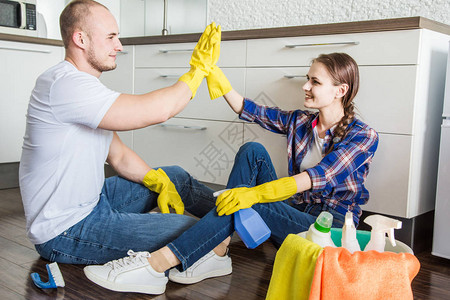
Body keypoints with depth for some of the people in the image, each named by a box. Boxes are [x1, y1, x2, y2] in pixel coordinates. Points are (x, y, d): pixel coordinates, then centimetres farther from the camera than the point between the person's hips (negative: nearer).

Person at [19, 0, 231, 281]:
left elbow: (119, 155, 12)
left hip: (91, 202, 10)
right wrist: (199, 68, -16)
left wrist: (160, 183, -1)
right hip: (65, 232, -10)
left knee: (176, 176, 14)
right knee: (189, 229, -17)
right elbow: (157, 110, -31)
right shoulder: (66, 84, -25)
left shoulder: (84, 85, 9)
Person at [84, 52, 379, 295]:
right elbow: (246, 109, 3)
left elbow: (317, 177, -23)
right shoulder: (300, 122, 9)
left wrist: (254, 192, -33)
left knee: (246, 204, -30)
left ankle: (155, 265, -30)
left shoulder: (363, 136, -9)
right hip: (297, 213, 6)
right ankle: (217, 250, -22)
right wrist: (213, 70, -8)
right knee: (252, 150, -15)